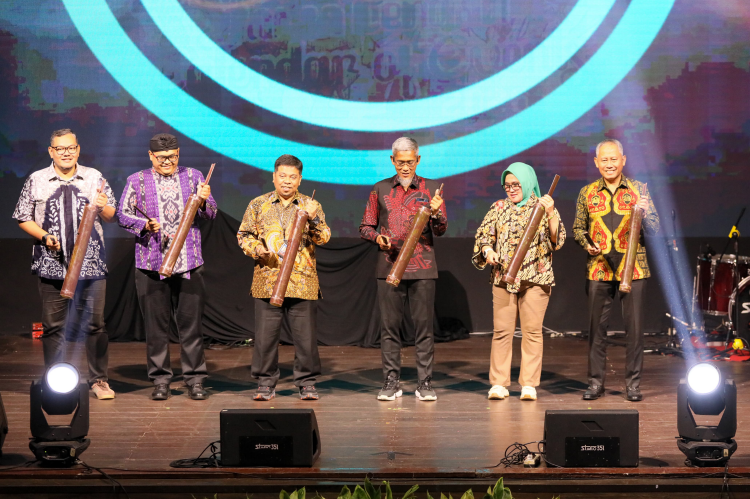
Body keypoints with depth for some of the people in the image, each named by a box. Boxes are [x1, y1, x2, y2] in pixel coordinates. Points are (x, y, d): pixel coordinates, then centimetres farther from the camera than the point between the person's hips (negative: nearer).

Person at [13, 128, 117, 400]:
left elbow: (112, 217, 12)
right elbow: (23, 218, 9)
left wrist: (103, 207, -10)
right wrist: (44, 236, -8)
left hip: (91, 264, 0)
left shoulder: (94, 178, 10)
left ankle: (99, 380, 10)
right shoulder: (36, 180, 7)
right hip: (52, 264, 0)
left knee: (95, 324, 0)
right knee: (53, 326, 3)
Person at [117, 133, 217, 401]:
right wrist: (146, 225, -12)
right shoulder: (137, 181, 8)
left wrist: (204, 201, -14)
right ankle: (160, 380, 12)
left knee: (191, 323, 1)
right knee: (156, 325, 3)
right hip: (151, 265, 0)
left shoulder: (193, 177, 11)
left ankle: (195, 379, 8)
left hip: (189, 264, 0)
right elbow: (123, 215, 5)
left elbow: (211, 214, 8)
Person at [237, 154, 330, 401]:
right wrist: (259, 251, -7)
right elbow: (244, 235, 11)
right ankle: (265, 383, 12)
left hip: (302, 282, 0)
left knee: (306, 335, 1)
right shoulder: (258, 205, 10)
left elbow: (323, 238, 0)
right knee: (265, 334, 1)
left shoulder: (310, 205, 9)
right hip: (267, 281, 0)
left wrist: (313, 219, -18)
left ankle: (307, 383, 12)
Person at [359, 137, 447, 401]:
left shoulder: (431, 188, 7)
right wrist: (378, 237, -7)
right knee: (389, 326, 2)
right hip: (389, 267, 1)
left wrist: (435, 214, -20)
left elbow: (441, 230, 2)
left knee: (424, 326, -2)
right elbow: (365, 227, 14)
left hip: (422, 268, -1)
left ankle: (425, 382, 4)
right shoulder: (380, 189, 10)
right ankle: (391, 382, 9)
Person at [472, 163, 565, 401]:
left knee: (532, 330, -2)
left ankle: (529, 385, 3)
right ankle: (498, 383, 5)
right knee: (502, 330, 0)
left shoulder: (543, 207, 4)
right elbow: (483, 235, 13)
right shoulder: (499, 208, 12)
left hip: (535, 278, -2)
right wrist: (487, 250, -8)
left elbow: (557, 241, -6)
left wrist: (550, 214, -19)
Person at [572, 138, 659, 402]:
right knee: (596, 326, 3)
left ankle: (633, 382, 8)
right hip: (599, 268, 1)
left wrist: (644, 213, -18)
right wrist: (587, 245, -4)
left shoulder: (638, 189, 5)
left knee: (634, 326, -1)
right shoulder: (587, 193, 9)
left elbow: (654, 230, 2)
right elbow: (578, 228, 15)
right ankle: (596, 381, 12)